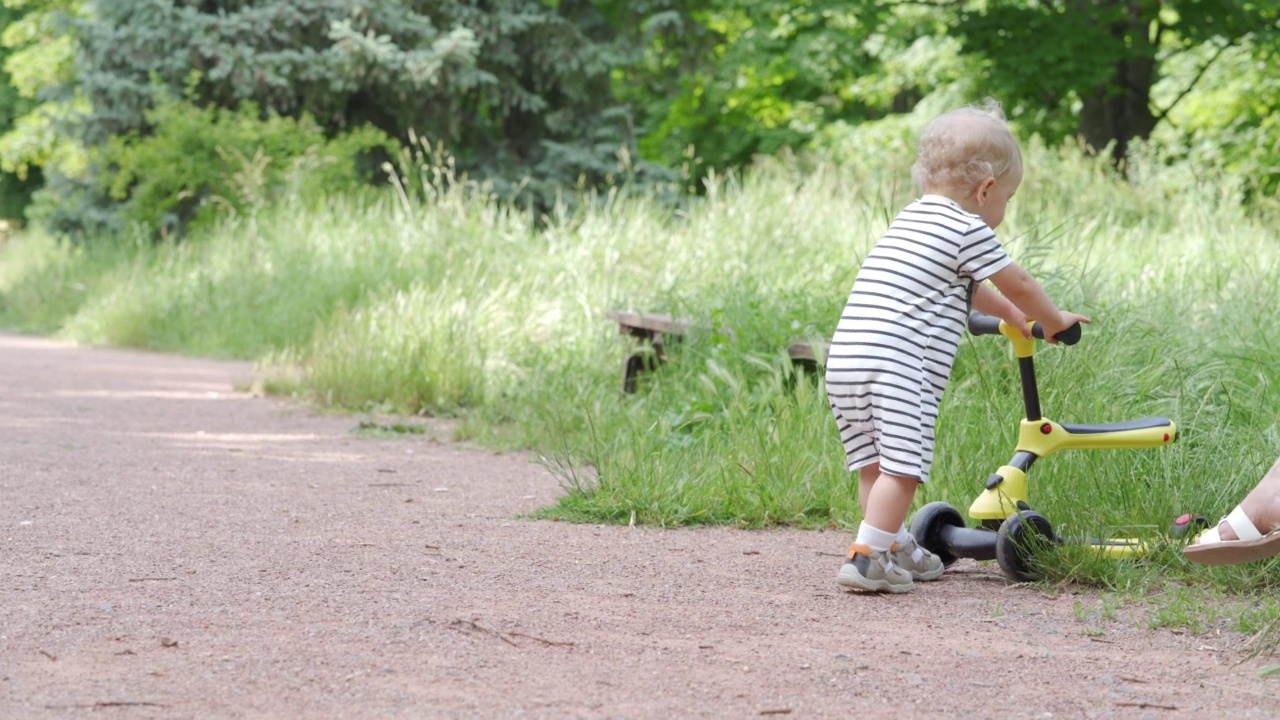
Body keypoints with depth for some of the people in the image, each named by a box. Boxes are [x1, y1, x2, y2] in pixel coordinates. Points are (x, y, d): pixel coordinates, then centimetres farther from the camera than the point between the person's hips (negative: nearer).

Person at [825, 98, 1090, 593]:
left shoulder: (910, 220, 28)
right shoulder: (968, 229, 1)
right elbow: (1017, 284, 11)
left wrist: (1009, 313, 54)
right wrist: (1055, 322, 30)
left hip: (844, 361, 9)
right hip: (897, 365, -9)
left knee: (875, 467, 16)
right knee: (900, 467, -10)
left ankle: (897, 550, 25)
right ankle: (867, 559, -18)